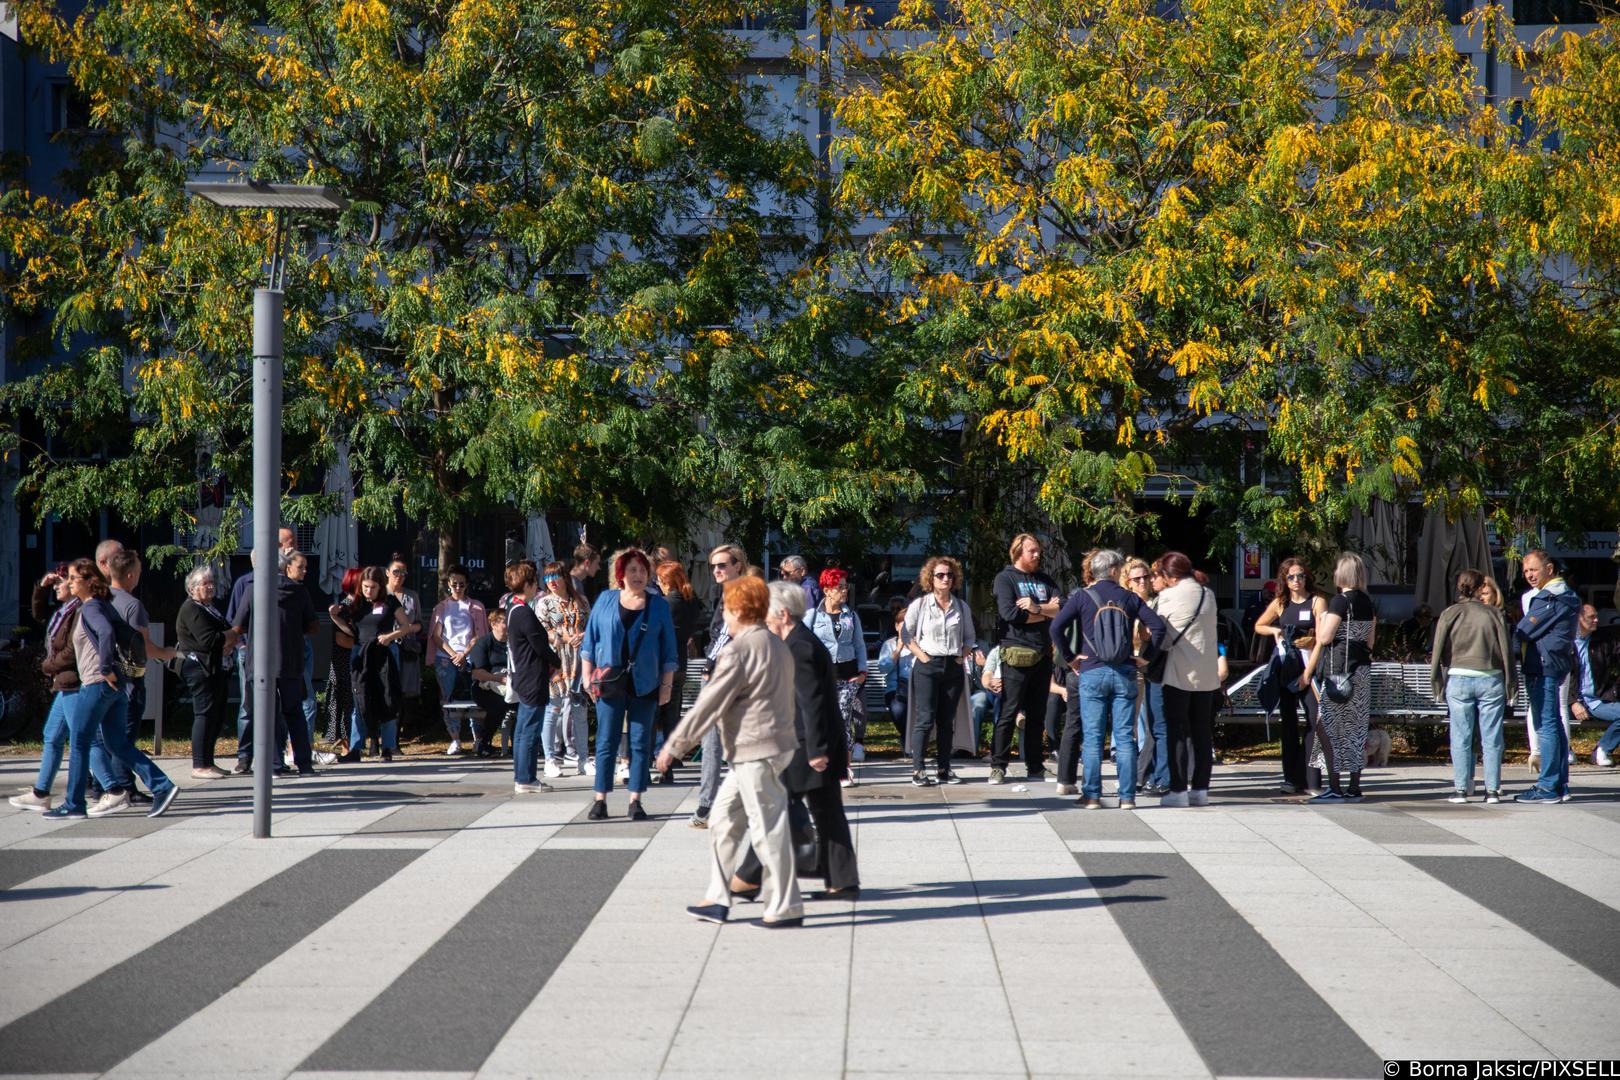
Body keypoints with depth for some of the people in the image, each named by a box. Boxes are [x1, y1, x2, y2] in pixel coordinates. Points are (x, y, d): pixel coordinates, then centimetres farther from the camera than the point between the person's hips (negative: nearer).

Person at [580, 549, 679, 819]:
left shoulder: (659, 605, 7)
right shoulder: (605, 600, 7)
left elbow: (668, 649, 8)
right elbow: (590, 638, 10)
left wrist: (667, 684, 3)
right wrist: (587, 675, 3)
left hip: (644, 685, 0)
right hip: (609, 683, 0)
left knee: (640, 743, 3)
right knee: (606, 741, 0)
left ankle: (635, 801, 8)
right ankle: (600, 799, 5)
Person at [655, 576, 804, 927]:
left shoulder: (738, 651, -16)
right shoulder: (777, 645, 13)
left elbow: (709, 704, -15)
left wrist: (675, 745, -8)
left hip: (756, 750, -10)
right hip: (776, 742, 10)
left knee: (767, 826, -3)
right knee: (724, 818, 15)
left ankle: (785, 907, 2)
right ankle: (718, 899, 18)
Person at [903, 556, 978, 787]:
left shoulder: (961, 607, 10)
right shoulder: (919, 605, -1)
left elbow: (970, 637, 18)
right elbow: (907, 635, 1)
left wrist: (962, 655, 3)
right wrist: (921, 655, -9)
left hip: (953, 667, 4)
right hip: (927, 665, -4)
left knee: (947, 721, 6)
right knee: (925, 719, -9)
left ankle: (944, 769, 11)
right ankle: (917, 771, -9)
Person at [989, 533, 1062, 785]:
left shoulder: (1044, 580, 17)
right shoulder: (1005, 578, 0)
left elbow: (1063, 608, 3)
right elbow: (1009, 613, -15)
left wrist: (1037, 608, -14)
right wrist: (1046, 612, -3)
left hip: (1043, 653, 6)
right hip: (1017, 653, -6)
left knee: (1037, 713, 9)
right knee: (1009, 712, -7)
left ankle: (1035, 765, 14)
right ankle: (998, 766, -6)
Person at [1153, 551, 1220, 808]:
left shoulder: (1169, 596, -10)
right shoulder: (1208, 594, 8)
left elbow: (1162, 636, -7)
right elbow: (1208, 629, 14)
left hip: (1180, 672, -6)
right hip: (1207, 673, 6)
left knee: (1176, 731, -1)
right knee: (1202, 732, 9)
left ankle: (1178, 790, -4)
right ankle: (1200, 789, 10)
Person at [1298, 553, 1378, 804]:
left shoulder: (1340, 601, -11)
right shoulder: (1368, 603, 11)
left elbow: (1325, 638, -13)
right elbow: (1370, 642, 16)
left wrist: (1321, 620, 3)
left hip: (1338, 669, -8)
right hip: (1362, 670, 8)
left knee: (1327, 727, -5)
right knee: (1356, 729, 10)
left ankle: (1334, 788, -11)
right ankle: (1354, 788, 13)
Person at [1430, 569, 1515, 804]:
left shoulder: (1449, 614, 2)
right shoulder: (1492, 614, 3)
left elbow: (1439, 650, 0)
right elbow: (1506, 649, 3)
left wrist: (1437, 682, 7)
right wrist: (1510, 683, 9)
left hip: (1459, 679, 0)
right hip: (1491, 680, 0)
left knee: (1461, 738, 5)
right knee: (1491, 738, 5)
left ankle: (1461, 788, 5)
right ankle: (1492, 789, 6)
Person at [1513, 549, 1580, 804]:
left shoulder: (1550, 597, -15)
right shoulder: (1566, 594, 18)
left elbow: (1524, 632, -12)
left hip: (1543, 666, -10)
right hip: (1557, 664, 10)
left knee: (1545, 725, -9)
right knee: (1554, 724, 13)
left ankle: (1548, 787, -9)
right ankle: (1561, 785, 15)